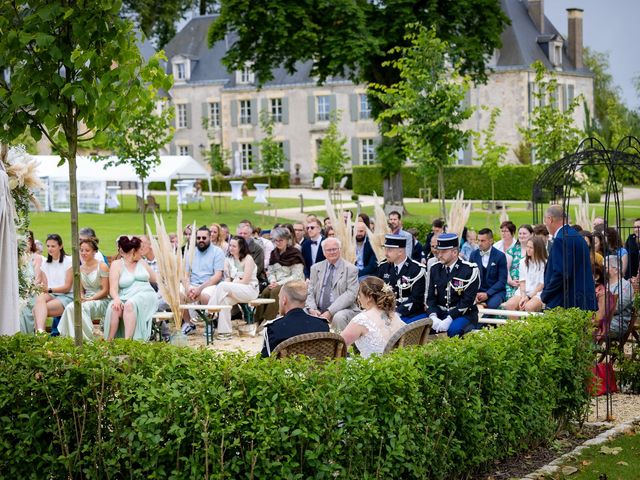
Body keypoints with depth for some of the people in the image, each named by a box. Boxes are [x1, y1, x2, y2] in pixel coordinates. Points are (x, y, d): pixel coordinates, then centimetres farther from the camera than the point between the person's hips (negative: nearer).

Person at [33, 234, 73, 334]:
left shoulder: (68, 261, 0)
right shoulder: (45, 264, 18)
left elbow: (67, 287, -6)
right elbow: (45, 286, 14)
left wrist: (49, 289, -18)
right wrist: (42, 288, -11)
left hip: (66, 296, -4)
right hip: (50, 295, 4)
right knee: (39, 298, -34)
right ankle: (40, 331, -50)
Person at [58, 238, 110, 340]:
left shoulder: (102, 266, -3)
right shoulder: (80, 269, 14)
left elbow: (105, 291, -6)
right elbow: (80, 290, 16)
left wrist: (89, 299, -16)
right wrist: (80, 297, -8)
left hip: (101, 301, -5)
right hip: (86, 300, 5)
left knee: (81, 308, -35)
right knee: (70, 307, -29)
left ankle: (88, 339, -27)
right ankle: (72, 337, -28)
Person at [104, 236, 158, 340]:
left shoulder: (142, 262, 21)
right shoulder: (117, 265, 9)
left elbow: (156, 280, 31)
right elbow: (113, 289, -3)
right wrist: (116, 299, -23)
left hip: (145, 295, 1)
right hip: (126, 298, -1)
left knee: (130, 305, -35)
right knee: (114, 308, -35)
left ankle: (127, 341, -45)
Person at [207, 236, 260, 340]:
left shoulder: (248, 259, -6)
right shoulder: (229, 260, 13)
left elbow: (245, 281, -12)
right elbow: (228, 279, 6)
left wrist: (229, 285, -14)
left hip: (250, 290, -5)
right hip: (236, 290, 5)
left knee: (222, 286, -27)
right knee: (224, 299, -28)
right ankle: (225, 332, -28)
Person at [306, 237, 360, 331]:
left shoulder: (351, 269, 2)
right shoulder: (316, 268, 15)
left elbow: (351, 294, -9)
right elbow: (310, 291, 10)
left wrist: (330, 312, -19)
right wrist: (312, 309, -13)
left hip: (342, 310, -3)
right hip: (318, 311, 4)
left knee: (339, 317, -36)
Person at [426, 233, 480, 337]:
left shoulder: (470, 270, -9)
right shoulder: (435, 269, 7)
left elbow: (467, 300, -15)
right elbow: (430, 297, 5)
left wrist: (449, 319, -24)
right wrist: (433, 317, -16)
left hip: (464, 315, -5)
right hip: (440, 313, 5)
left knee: (453, 330, -35)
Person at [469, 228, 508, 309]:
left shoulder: (500, 256, -3)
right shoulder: (474, 255, 7)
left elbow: (502, 281, -5)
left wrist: (487, 294, -16)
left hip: (495, 291, -3)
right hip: (477, 291, 3)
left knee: (491, 304, -36)